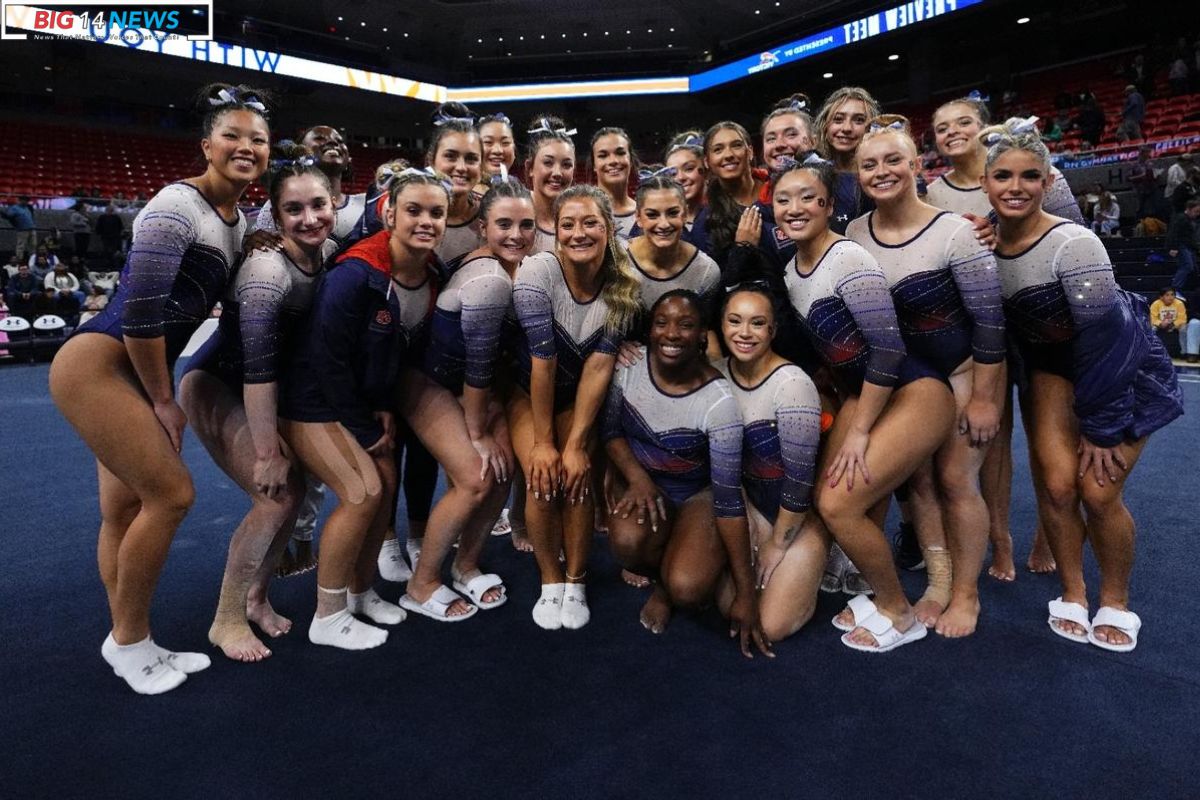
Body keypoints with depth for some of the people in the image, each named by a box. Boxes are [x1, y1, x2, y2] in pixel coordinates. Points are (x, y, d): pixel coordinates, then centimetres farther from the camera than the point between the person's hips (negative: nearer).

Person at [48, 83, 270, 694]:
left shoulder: (239, 219, 10)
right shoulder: (177, 205, -16)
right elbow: (141, 311, -22)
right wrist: (163, 400, -13)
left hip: (137, 373, 8)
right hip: (95, 365, -8)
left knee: (125, 510, 12)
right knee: (172, 493, -9)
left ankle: (128, 642, 24)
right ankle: (129, 640, 10)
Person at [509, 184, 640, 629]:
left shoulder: (622, 285, -17)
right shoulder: (537, 271, -25)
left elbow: (599, 367, -19)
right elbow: (542, 360, -25)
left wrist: (576, 443, -22)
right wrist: (543, 442, -22)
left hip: (579, 399, 2)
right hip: (527, 392, -1)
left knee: (577, 476, -16)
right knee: (543, 476, -20)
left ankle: (576, 583, 6)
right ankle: (550, 583, 2)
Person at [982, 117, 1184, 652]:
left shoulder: (1072, 243, -29)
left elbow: (1105, 341, -26)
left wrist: (1101, 427, -20)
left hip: (1124, 368, -4)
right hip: (1052, 366, 4)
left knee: (1098, 491, -8)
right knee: (1056, 482, -8)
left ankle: (1115, 602, 19)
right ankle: (1072, 595, 15)